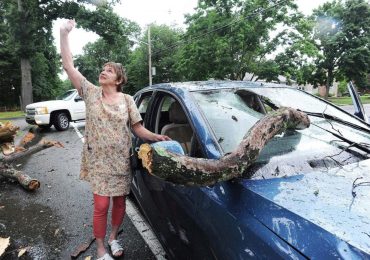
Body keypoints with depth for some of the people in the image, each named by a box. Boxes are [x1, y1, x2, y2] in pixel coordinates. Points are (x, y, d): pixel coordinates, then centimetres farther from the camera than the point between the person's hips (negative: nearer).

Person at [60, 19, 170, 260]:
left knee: (120, 202, 13)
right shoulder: (91, 93, 0)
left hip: (121, 161, 1)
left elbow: (138, 129, -2)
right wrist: (64, 34, -7)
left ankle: (114, 238, 38)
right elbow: (69, 66, -5)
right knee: (101, 205, 1)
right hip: (98, 161, -1)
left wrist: (156, 137, -19)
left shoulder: (127, 100, 0)